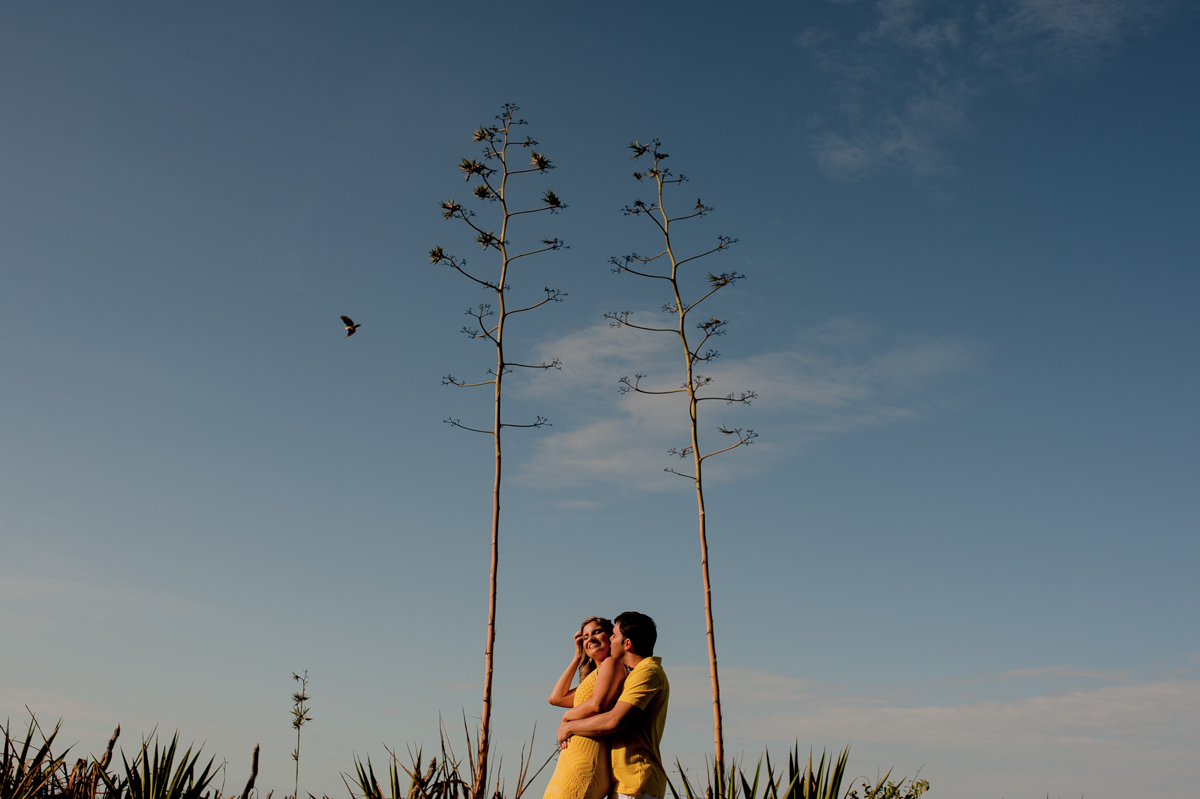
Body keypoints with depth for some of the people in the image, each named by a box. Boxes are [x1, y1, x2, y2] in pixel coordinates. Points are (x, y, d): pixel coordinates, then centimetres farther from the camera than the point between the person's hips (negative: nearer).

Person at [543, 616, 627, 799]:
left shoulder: (612, 663, -2)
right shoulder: (593, 677, 25)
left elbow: (597, 705, -17)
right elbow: (556, 698, 25)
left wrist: (568, 715, 2)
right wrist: (577, 657, 26)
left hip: (585, 756, -9)